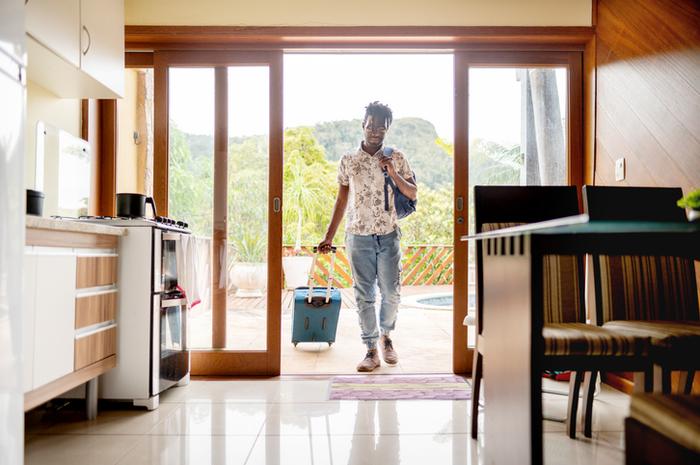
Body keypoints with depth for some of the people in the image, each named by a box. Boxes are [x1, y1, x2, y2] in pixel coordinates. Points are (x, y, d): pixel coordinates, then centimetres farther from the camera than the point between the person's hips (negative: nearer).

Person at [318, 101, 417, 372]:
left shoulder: (396, 158, 4)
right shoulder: (348, 161, 5)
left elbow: (413, 193, 4)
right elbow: (341, 201, 9)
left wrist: (393, 174, -13)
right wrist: (328, 237, 8)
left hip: (388, 235, 0)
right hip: (358, 236, 0)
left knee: (391, 293, 2)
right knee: (364, 295, 1)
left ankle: (385, 336, 29)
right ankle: (372, 351, 11)